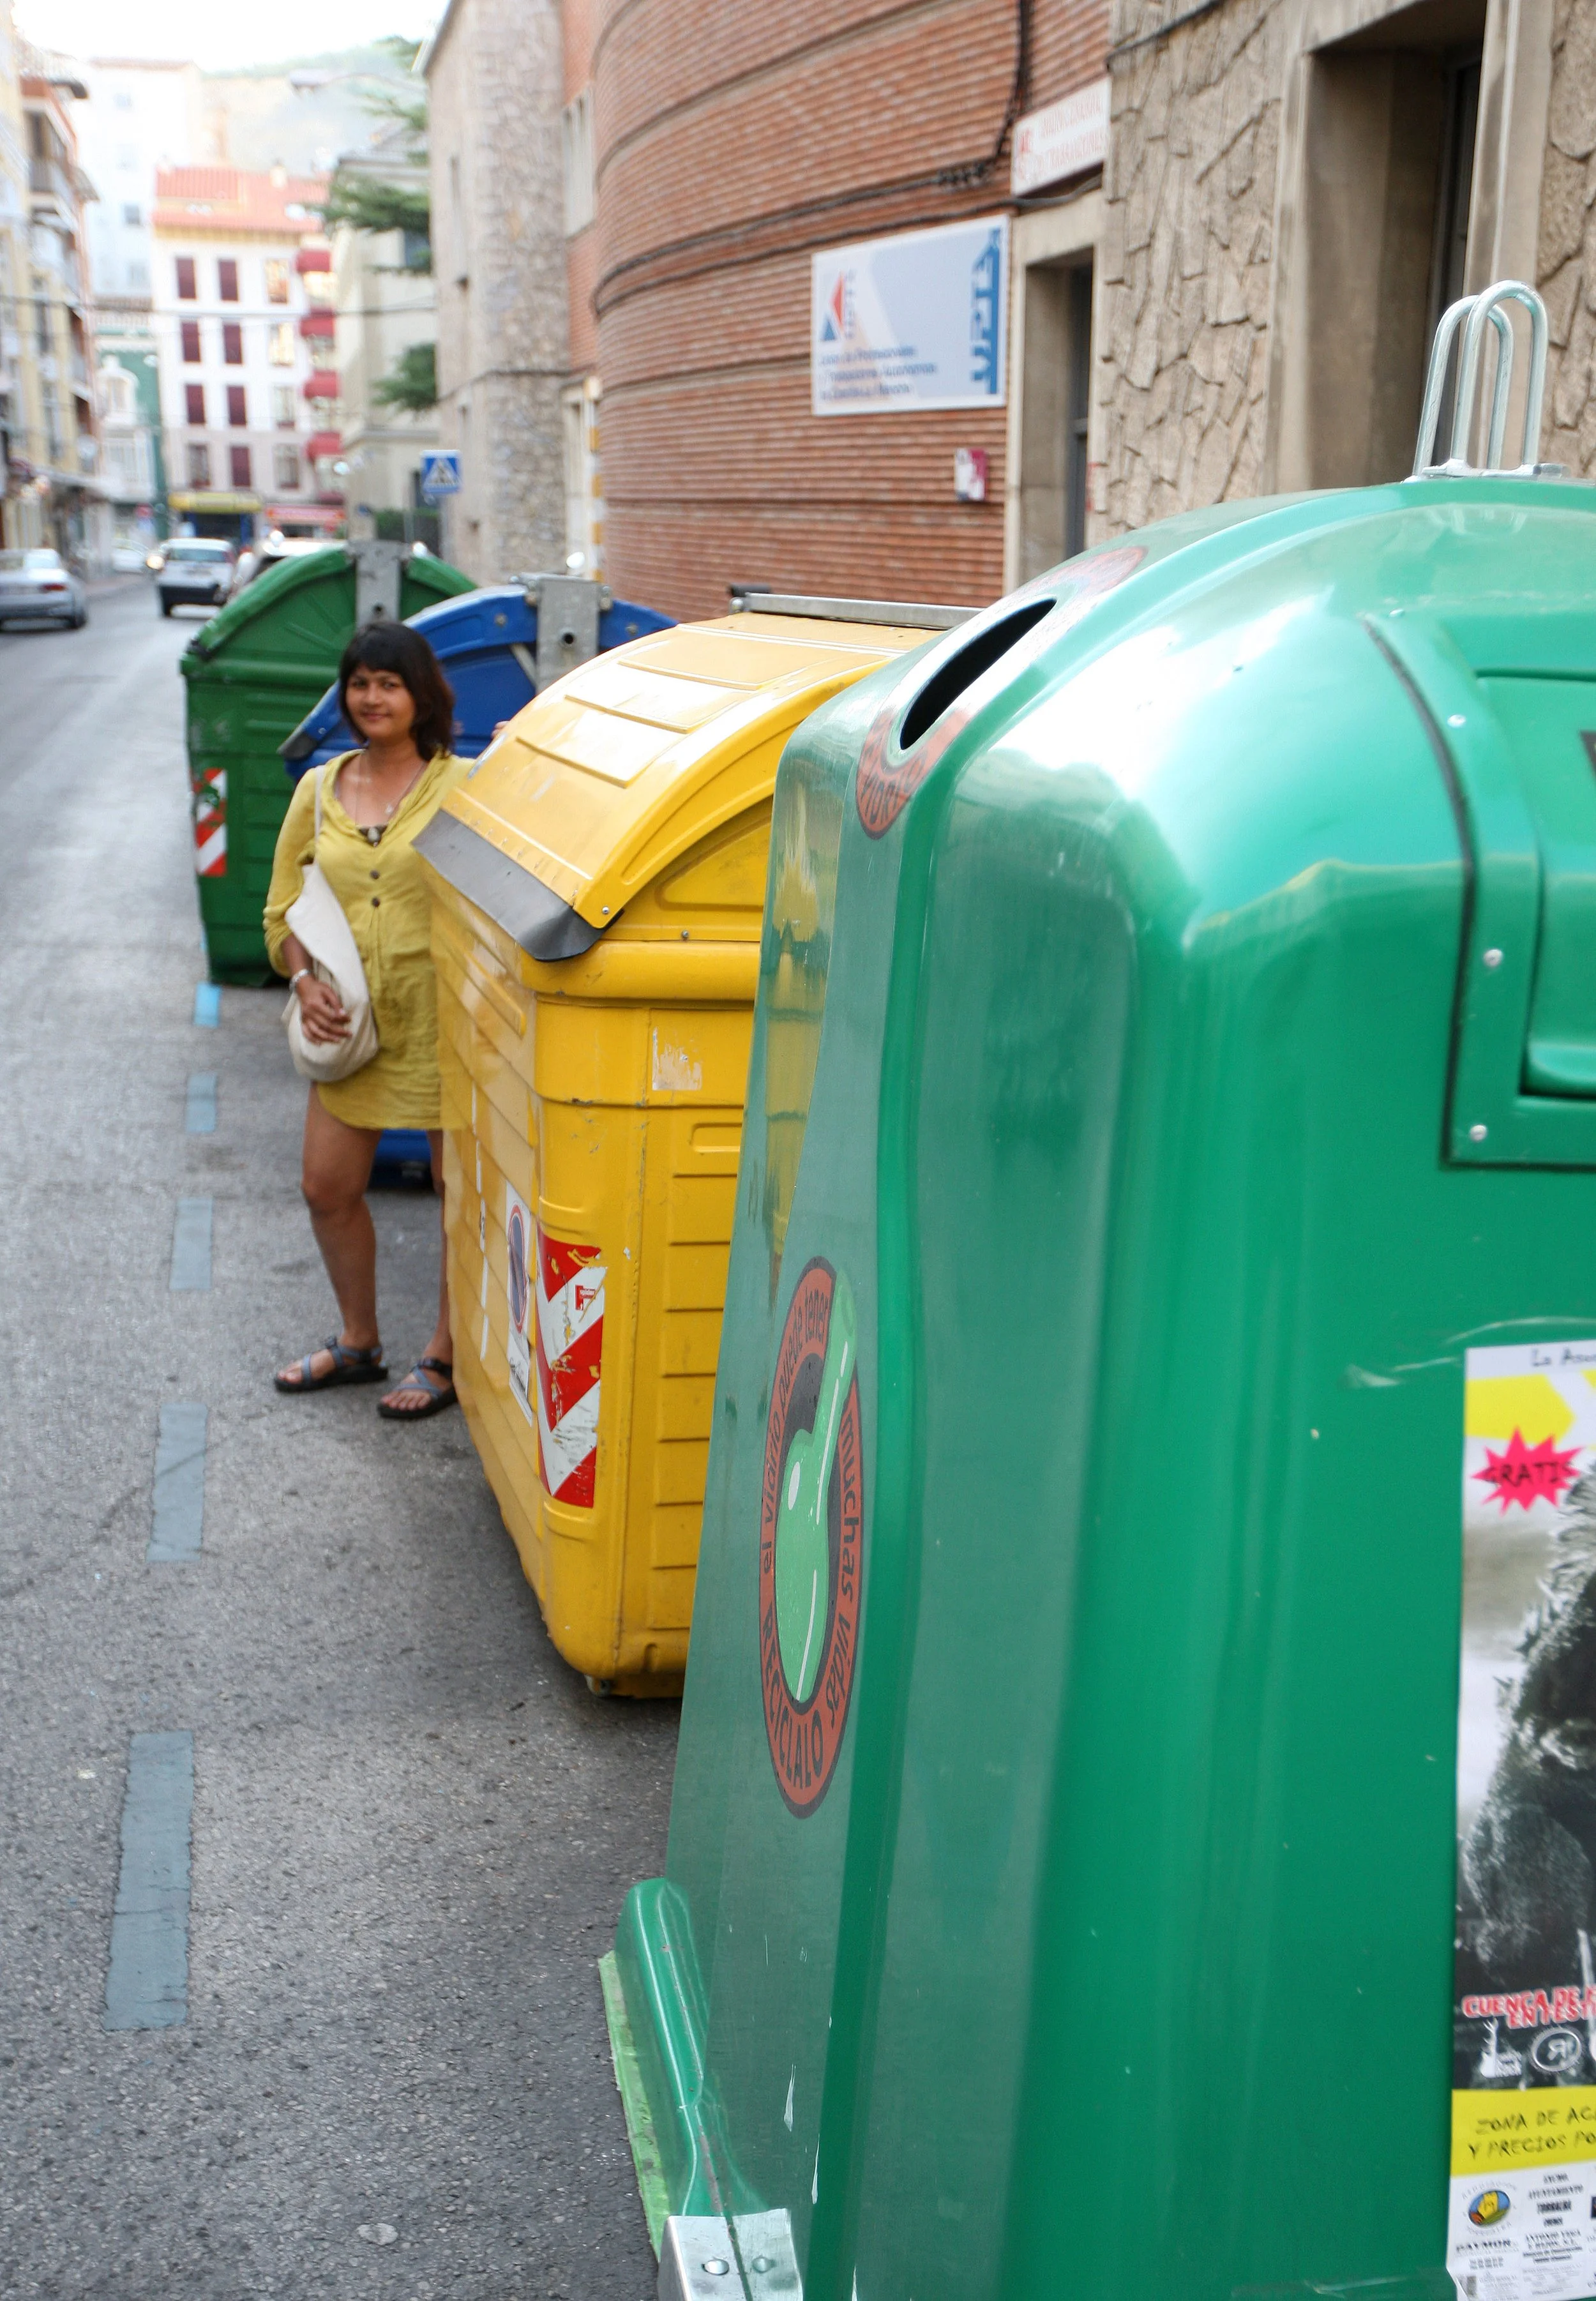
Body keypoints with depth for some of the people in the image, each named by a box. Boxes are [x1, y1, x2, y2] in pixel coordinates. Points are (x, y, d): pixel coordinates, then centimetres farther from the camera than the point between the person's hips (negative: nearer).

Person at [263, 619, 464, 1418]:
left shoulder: (463, 787, -6)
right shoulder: (318, 791, 8)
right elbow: (283, 910, 12)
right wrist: (305, 981, -5)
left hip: (443, 1024, -5)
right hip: (352, 1024, 5)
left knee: (462, 1195, 5)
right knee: (328, 1188, 12)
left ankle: (446, 1356, 22)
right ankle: (357, 1342, 33)